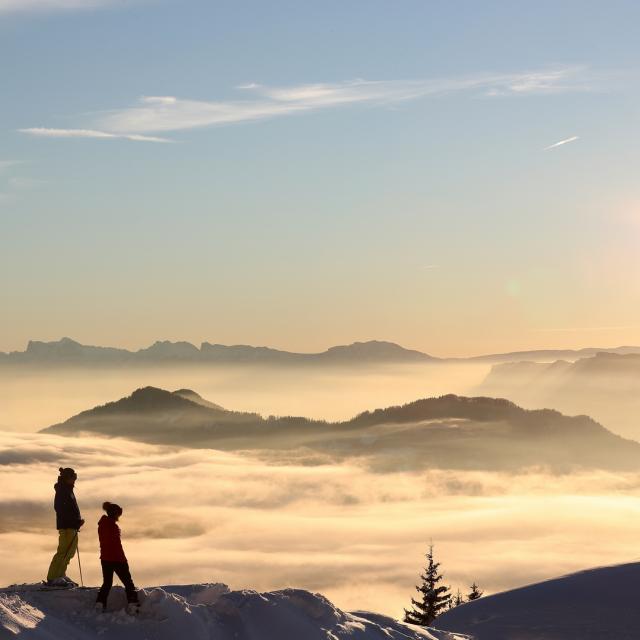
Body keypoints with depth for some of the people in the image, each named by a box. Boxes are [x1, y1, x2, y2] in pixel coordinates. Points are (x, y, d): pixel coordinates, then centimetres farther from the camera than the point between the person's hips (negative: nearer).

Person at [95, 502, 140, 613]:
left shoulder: (102, 525, 9)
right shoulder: (113, 526, -19)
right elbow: (117, 545, -20)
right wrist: (123, 560, -13)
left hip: (105, 558, 8)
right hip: (116, 558, -8)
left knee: (107, 582, 16)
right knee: (128, 583, 0)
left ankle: (99, 604, 6)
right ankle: (133, 605, -7)